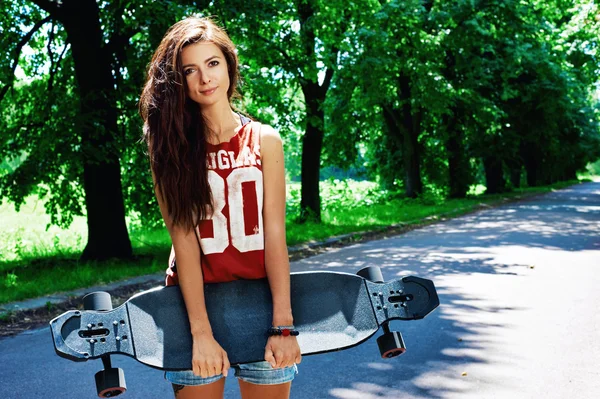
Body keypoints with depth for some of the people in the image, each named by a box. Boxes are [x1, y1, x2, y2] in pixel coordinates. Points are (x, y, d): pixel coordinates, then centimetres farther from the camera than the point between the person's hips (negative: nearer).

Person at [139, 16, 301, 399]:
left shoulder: (265, 140, 0)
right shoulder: (170, 146, -2)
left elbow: (274, 234, -6)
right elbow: (183, 237, -9)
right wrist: (202, 333, -16)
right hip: (194, 301, 0)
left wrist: (283, 324, -13)